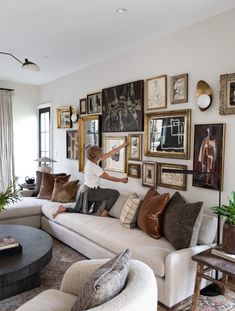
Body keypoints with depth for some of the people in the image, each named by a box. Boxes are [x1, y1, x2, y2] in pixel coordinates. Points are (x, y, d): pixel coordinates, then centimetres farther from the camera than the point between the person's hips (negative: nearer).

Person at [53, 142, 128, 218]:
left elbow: (110, 154, 6)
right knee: (115, 193, -12)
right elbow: (109, 178, -16)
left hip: (85, 190, 10)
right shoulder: (95, 167, -25)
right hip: (89, 192, -10)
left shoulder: (92, 160, 0)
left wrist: (122, 146, 9)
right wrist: (121, 180, -2)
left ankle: (64, 209, 12)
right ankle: (104, 213, -1)